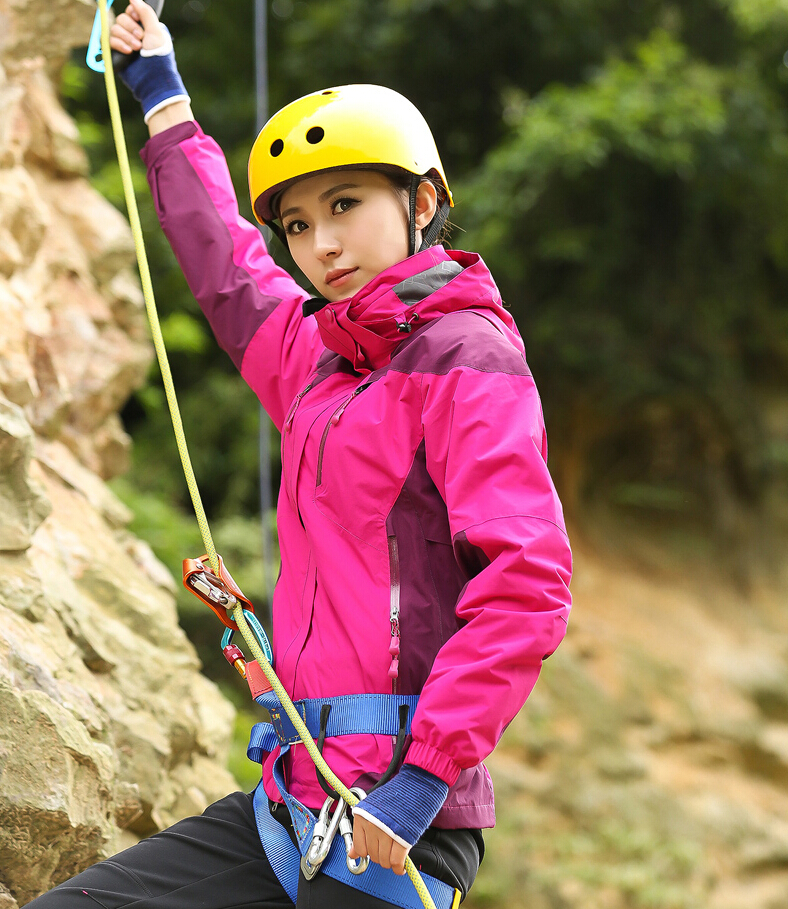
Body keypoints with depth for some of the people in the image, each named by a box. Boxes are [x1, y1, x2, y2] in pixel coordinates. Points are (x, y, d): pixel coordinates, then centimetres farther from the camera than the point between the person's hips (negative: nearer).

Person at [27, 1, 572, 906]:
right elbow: (229, 271, 36)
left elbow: (525, 583, -16)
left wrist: (422, 778, -21)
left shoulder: (465, 355, -7)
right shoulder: (319, 362, 16)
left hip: (393, 822, -8)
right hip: (292, 798, 8)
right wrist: (162, 99, 46)